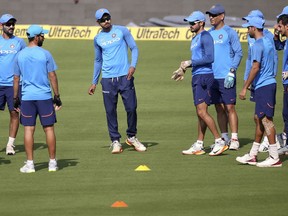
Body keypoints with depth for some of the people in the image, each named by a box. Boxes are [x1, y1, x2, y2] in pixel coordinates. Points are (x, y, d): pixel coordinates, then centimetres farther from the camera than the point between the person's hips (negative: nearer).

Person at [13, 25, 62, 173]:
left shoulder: (20, 55, 3)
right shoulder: (45, 54, -5)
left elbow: (16, 78, 7)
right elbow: (52, 76, -4)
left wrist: (15, 98, 14)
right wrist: (57, 96, 3)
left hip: (27, 98, 2)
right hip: (44, 97, -2)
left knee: (28, 130, 2)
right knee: (49, 129, 5)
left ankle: (29, 163, 0)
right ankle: (52, 162, 8)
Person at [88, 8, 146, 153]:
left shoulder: (122, 31, 3)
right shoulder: (98, 39, 10)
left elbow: (134, 48, 3)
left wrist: (133, 65, -14)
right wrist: (94, 82, 18)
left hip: (125, 76, -2)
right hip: (108, 79, 2)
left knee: (131, 108, -4)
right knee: (110, 111, 0)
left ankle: (131, 137, 15)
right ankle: (115, 141, 7)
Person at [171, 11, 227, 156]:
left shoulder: (205, 37, -11)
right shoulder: (195, 39, 19)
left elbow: (209, 57, -20)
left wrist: (190, 62, -15)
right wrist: (184, 69, 23)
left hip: (204, 77, -10)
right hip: (196, 77, 10)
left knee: (202, 111, -14)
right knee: (200, 113, 11)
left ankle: (220, 142, -12)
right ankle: (198, 146, 14)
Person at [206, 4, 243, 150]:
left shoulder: (229, 32, -4)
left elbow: (238, 53, -7)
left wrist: (232, 72, -16)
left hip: (226, 78, -6)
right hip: (212, 77, 6)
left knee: (229, 107, -8)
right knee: (219, 109, 8)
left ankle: (234, 139, -7)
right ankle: (224, 138, 13)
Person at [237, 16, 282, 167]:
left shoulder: (258, 45, -14)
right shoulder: (268, 42, 16)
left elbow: (255, 67, -20)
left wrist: (245, 88, -17)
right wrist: (250, 84, 26)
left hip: (263, 85, -10)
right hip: (269, 83, 10)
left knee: (266, 119, -9)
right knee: (259, 119, 14)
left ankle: (274, 158, -9)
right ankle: (252, 156, 20)